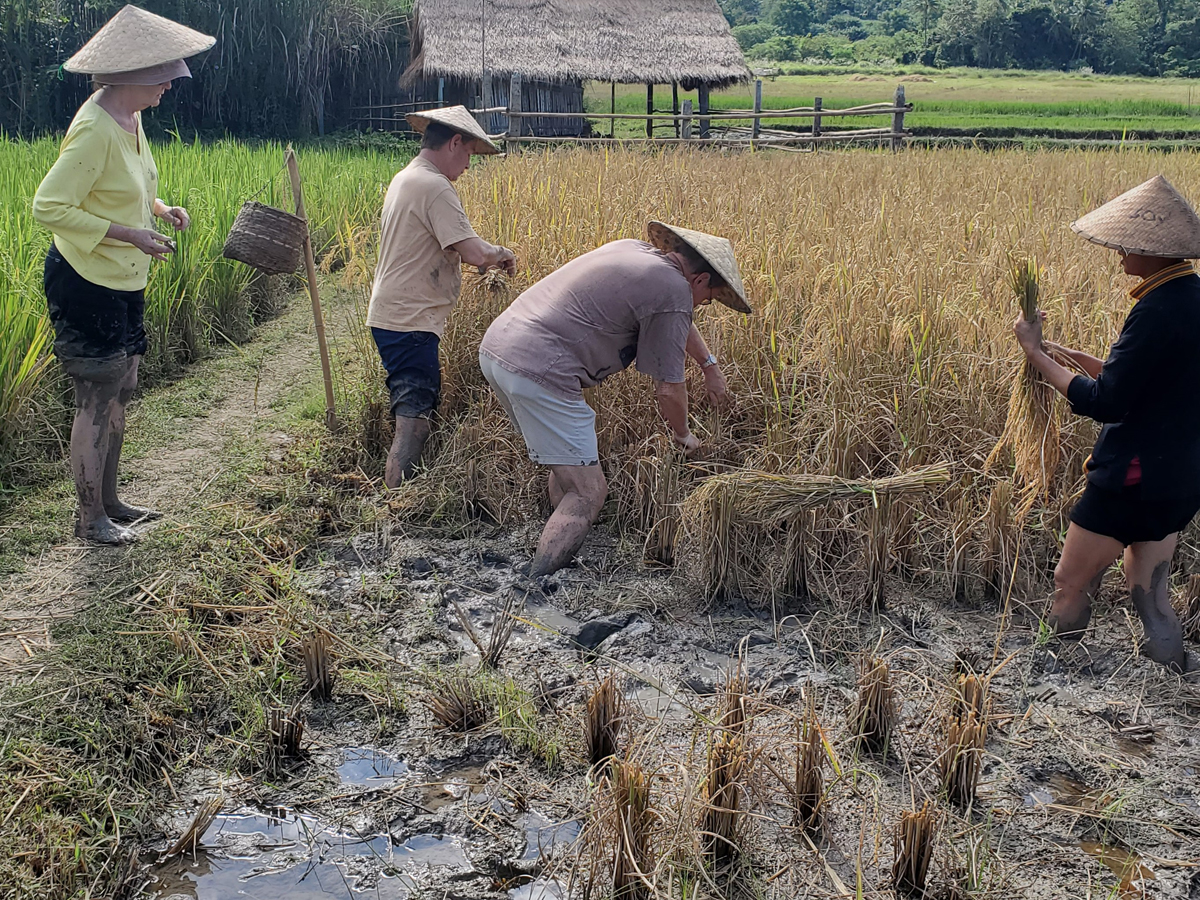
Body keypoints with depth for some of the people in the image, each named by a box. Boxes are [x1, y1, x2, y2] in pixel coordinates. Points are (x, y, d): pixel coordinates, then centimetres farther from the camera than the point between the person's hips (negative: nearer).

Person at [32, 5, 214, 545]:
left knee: (120, 392, 16)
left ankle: (108, 501, 29)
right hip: (85, 282, -9)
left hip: (123, 283, 9)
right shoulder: (94, 130, -23)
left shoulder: (130, 119, 6)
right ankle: (89, 518, 12)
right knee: (96, 400, -1)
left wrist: (160, 208, 4)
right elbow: (48, 206, -24)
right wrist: (130, 233, -26)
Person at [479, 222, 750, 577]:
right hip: (539, 372, -10)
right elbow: (668, 389, -2)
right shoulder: (673, 290, -7)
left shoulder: (634, 251, 20)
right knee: (588, 493, -6)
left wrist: (710, 364, 51)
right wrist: (683, 435, 19)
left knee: (573, 462, 25)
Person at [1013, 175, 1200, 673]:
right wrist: (1075, 357, 11)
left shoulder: (1160, 310, -22)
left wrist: (1036, 353, -14)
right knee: (1149, 592, 17)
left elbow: (1104, 402, -22)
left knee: (1071, 584, 5)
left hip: (1136, 477, -9)